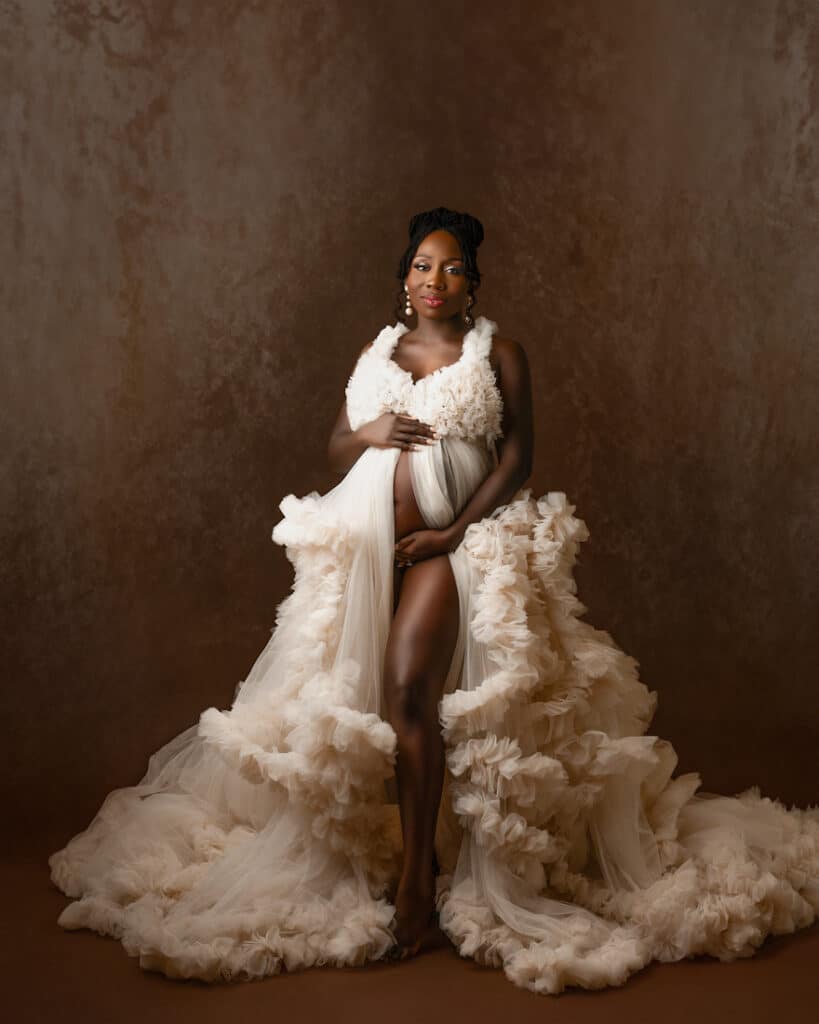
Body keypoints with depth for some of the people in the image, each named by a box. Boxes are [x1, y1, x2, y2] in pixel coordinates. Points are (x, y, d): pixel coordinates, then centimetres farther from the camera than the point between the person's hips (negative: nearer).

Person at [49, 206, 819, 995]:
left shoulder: (498, 354, 6)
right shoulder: (377, 352, 18)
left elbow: (516, 457, -1)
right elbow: (335, 450, 20)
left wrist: (453, 531, -12)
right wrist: (368, 434, -4)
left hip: (455, 541, -4)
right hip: (368, 538, 5)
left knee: (410, 682, -22)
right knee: (343, 685, -5)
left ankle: (418, 872, -15)